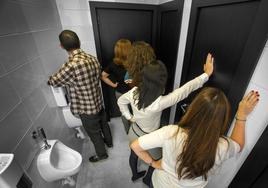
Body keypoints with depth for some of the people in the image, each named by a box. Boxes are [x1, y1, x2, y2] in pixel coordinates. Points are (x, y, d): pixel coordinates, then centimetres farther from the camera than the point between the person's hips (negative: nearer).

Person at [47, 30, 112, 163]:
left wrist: (50, 79, 12)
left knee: (94, 133, 18)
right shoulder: (92, 58, -8)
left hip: (87, 108, -7)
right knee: (103, 123, 29)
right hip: (99, 102, 7)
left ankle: (101, 154, 44)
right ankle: (109, 142, 56)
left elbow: (53, 81, -14)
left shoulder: (71, 65, -31)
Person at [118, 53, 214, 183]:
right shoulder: (159, 103, -39)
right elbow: (184, 90, -31)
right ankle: (147, 179, 57)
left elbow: (120, 101, -4)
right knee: (157, 161, 28)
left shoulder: (134, 92, -23)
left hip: (133, 132, 5)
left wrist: (129, 117, 4)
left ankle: (135, 175, 63)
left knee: (134, 154, 32)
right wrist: (206, 74, -21)